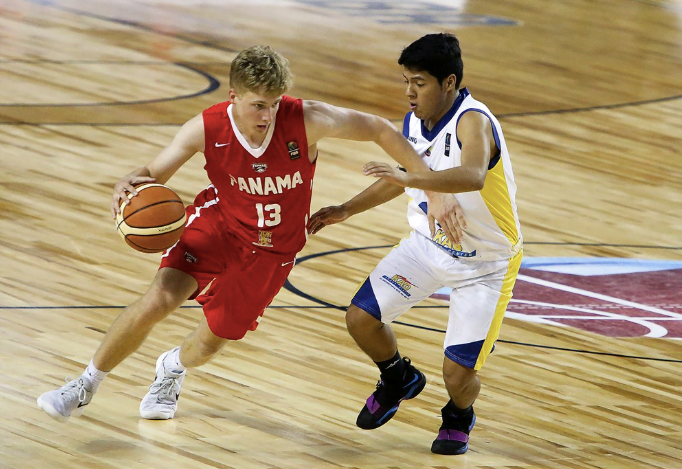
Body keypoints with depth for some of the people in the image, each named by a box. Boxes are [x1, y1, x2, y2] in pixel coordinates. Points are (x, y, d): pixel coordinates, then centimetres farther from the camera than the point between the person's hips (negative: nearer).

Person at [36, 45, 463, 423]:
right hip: (218, 222, -1)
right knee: (159, 299, -23)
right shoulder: (207, 129, -24)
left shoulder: (306, 119, -28)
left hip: (272, 249, 1)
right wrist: (128, 186, -39)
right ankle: (86, 387, -2)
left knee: (214, 338, 11)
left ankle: (172, 368, 51)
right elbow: (153, 173, -13)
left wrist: (435, 191, -19)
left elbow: (380, 130, -18)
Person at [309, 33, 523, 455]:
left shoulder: (473, 122, -30)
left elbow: (472, 176, -52)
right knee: (362, 318, -3)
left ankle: (459, 418, 28)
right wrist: (346, 210, 12)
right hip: (430, 243, 7)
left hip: (485, 263, -7)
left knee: (458, 376, -10)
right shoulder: (415, 121, -5)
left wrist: (412, 179, -63)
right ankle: (399, 380, 29)